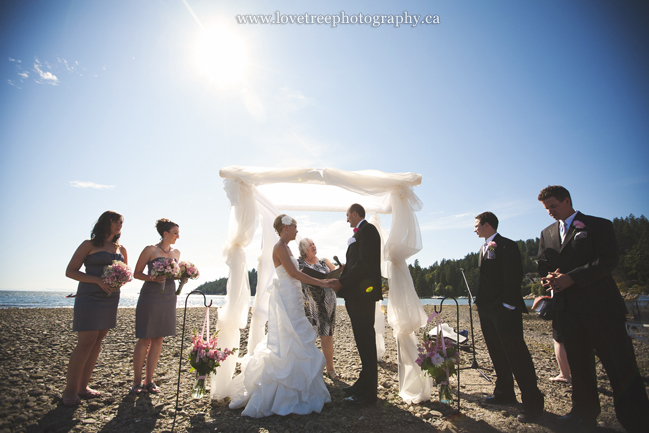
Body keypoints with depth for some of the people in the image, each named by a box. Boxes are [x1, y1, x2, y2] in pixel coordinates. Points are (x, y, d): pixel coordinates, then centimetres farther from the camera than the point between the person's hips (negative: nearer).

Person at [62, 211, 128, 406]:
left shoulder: (121, 249, 13)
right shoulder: (89, 245, -1)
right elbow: (70, 271, -5)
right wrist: (98, 280, -18)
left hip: (111, 299, 5)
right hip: (89, 297, -5)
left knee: (97, 341, 8)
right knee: (86, 343, -8)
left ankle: (83, 386, 19)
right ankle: (70, 390, 6)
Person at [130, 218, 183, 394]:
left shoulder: (176, 253, 12)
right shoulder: (150, 250, -4)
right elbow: (137, 273, -3)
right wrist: (153, 278, -20)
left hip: (168, 297, 5)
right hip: (150, 296, -5)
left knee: (158, 339, 7)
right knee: (145, 339, 0)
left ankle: (149, 380, 17)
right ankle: (137, 381, 14)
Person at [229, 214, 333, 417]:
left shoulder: (286, 247, 15)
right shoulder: (279, 247, -15)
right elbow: (294, 273, -19)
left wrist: (320, 280, 14)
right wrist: (320, 283, -15)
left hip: (291, 299, 10)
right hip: (286, 299, -10)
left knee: (291, 344, 14)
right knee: (288, 345, -3)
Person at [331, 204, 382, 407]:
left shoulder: (367, 230, -9)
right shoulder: (359, 233, 19)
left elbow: (364, 263, -19)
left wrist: (342, 282, -16)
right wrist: (340, 280, 9)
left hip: (363, 294, -10)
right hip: (356, 294, 10)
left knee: (366, 341, -4)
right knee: (363, 341, 15)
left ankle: (368, 393, 4)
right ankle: (363, 383, 27)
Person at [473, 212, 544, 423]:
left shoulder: (506, 246, -10)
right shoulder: (484, 248, 17)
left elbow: (513, 276, -17)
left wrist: (509, 305, -20)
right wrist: (480, 303, 15)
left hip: (504, 310, -9)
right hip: (487, 310, 9)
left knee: (517, 356, -4)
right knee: (498, 355, 16)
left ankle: (532, 403, 7)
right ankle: (504, 393, 29)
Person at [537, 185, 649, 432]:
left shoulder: (599, 225, 1)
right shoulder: (546, 234, 16)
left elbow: (608, 260, -10)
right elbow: (543, 266, 15)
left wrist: (571, 278, -19)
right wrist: (550, 278, -8)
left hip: (599, 305, -5)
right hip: (567, 308, 5)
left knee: (620, 365, -2)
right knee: (578, 365, 12)